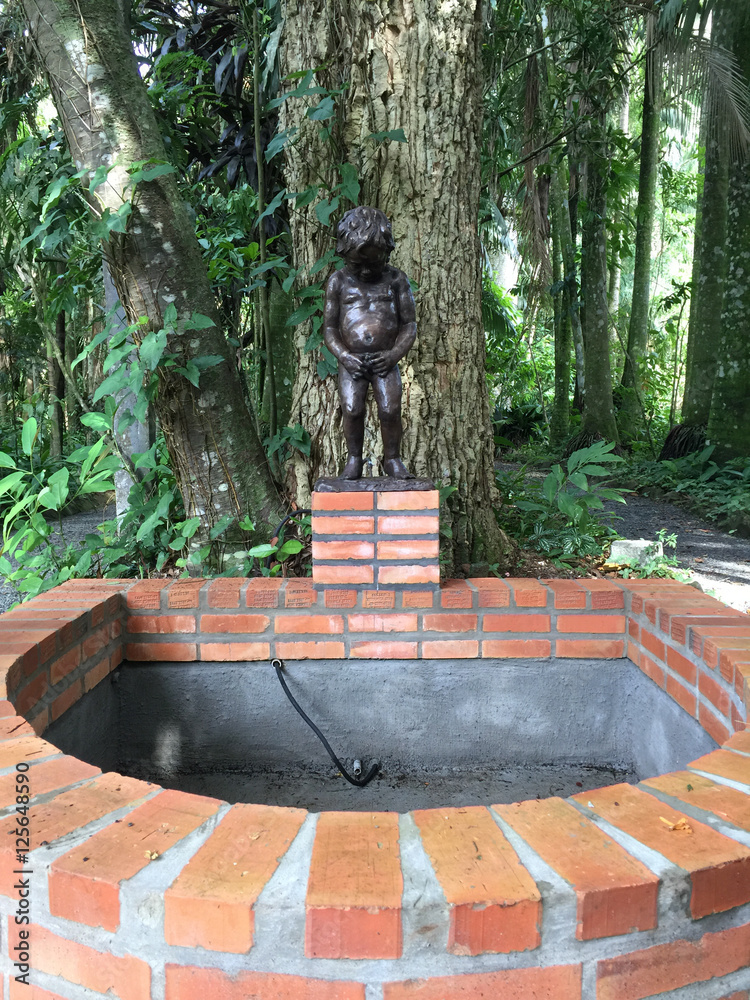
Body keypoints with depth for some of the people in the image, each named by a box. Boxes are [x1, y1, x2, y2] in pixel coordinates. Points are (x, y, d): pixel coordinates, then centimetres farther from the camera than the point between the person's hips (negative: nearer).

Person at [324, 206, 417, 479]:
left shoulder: (396, 279, 7)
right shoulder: (338, 281, 7)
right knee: (351, 409, -15)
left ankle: (392, 458, 5)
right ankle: (353, 459, 3)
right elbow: (330, 327, 7)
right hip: (351, 361, 0)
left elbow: (409, 325, 7)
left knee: (390, 409, -14)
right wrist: (343, 356, -9)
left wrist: (395, 353, -9)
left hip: (384, 360, 0)